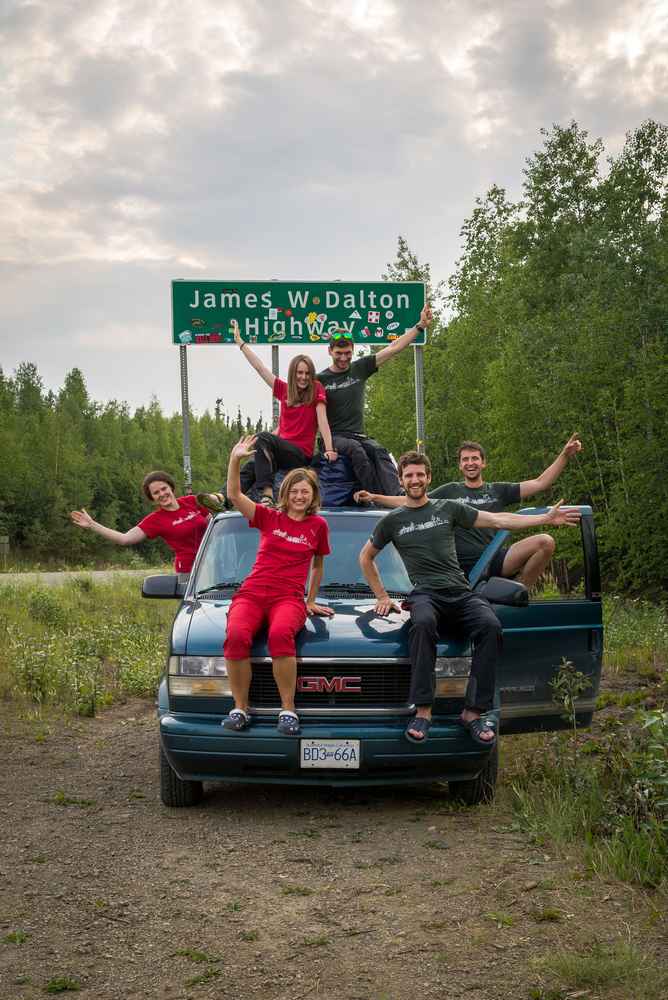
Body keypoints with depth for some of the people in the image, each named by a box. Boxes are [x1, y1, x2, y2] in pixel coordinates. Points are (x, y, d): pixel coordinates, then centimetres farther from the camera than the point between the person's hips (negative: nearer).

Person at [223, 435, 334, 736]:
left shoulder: (318, 525, 14)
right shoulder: (269, 517, 13)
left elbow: (317, 566, 26)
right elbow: (234, 495, 1)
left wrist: (311, 602, 28)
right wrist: (235, 459, -11)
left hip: (289, 599, -1)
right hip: (251, 593, 1)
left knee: (280, 634, -38)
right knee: (237, 636, -34)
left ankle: (288, 710, -30)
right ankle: (239, 708, -22)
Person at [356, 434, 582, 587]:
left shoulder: (498, 491, 17)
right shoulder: (450, 491, 15)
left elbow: (540, 483, 12)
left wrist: (565, 455, 3)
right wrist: (374, 498, 2)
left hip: (496, 560, 1)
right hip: (464, 567, 0)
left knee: (545, 542, -19)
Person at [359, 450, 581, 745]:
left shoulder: (449, 509, 18)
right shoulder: (392, 521, 17)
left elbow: (498, 521, 16)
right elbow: (366, 558, 29)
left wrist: (547, 518, 10)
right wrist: (382, 597, 20)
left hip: (461, 593, 2)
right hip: (424, 594, -2)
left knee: (490, 625, -31)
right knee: (423, 624, -39)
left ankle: (473, 711, -28)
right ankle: (423, 711, -39)